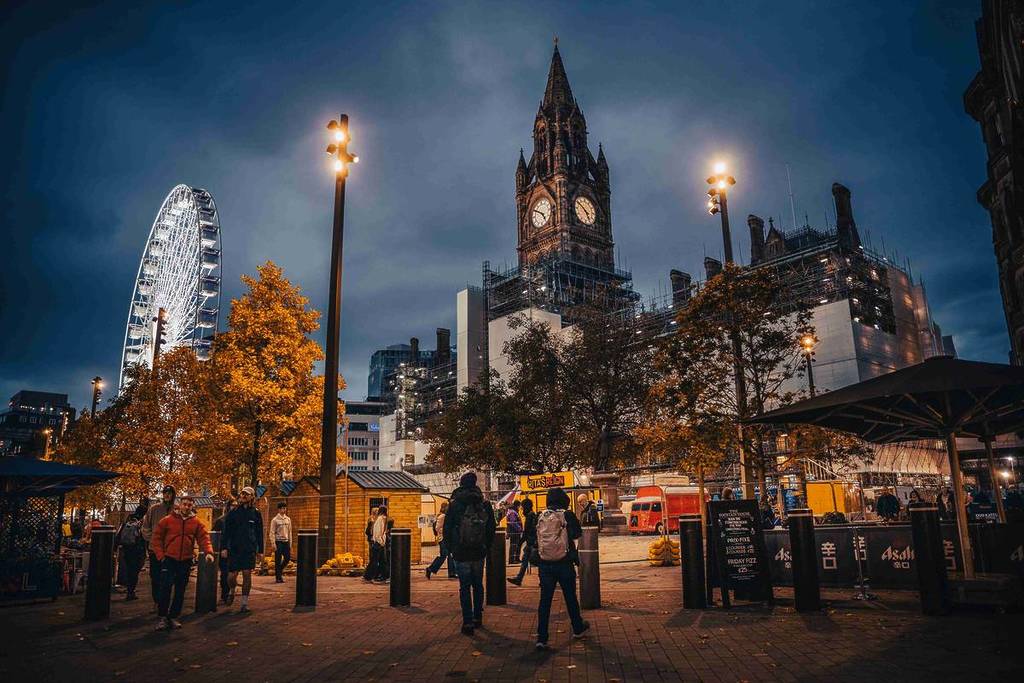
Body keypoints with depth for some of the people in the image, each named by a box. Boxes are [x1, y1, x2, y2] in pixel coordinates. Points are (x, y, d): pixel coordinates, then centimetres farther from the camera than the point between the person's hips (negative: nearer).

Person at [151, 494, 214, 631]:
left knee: (180, 591, 9)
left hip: (186, 560, 2)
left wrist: (208, 552, -17)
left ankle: (174, 617, 21)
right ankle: (163, 617, 4)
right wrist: (160, 554, -5)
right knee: (166, 587, -8)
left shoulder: (196, 522, 4)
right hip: (169, 559, -2)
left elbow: (204, 538, -1)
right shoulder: (167, 520, -1)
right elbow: (157, 537, 3)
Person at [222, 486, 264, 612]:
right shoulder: (233, 512, 6)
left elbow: (259, 533, 10)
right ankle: (231, 591, 31)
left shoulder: (256, 513, 7)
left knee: (247, 574, -1)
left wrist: (260, 550, 7)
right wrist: (224, 547, -5)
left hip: (250, 549, 0)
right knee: (232, 575, -1)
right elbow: (226, 531, 5)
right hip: (234, 548, 0)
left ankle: (245, 603, 8)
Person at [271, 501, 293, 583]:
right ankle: (278, 578, 7)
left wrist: (290, 543, 10)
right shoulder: (275, 520, -5)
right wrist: (274, 544, -13)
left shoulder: (288, 519, 9)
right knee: (278, 560, -1)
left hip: (286, 541, 5)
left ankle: (279, 570, 28)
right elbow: (272, 532, -7)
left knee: (287, 558, 4)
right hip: (278, 541, -5)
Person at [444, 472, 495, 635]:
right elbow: (492, 528, 4)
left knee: (464, 587, 2)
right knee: (478, 585, 17)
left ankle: (468, 622, -2)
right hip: (479, 553, 3)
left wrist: (452, 547, 9)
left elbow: (447, 529, -4)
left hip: (461, 553, -3)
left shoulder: (455, 504, -7)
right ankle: (478, 618, 24)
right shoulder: (485, 504, 0)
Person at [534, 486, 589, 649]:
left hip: (544, 564, 2)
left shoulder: (541, 517, 1)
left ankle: (541, 638, 0)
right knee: (570, 597, 16)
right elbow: (578, 533, 2)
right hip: (564, 563, -2)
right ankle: (578, 628, 34)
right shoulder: (567, 515, -9)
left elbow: (535, 538, 9)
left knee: (545, 600, 4)